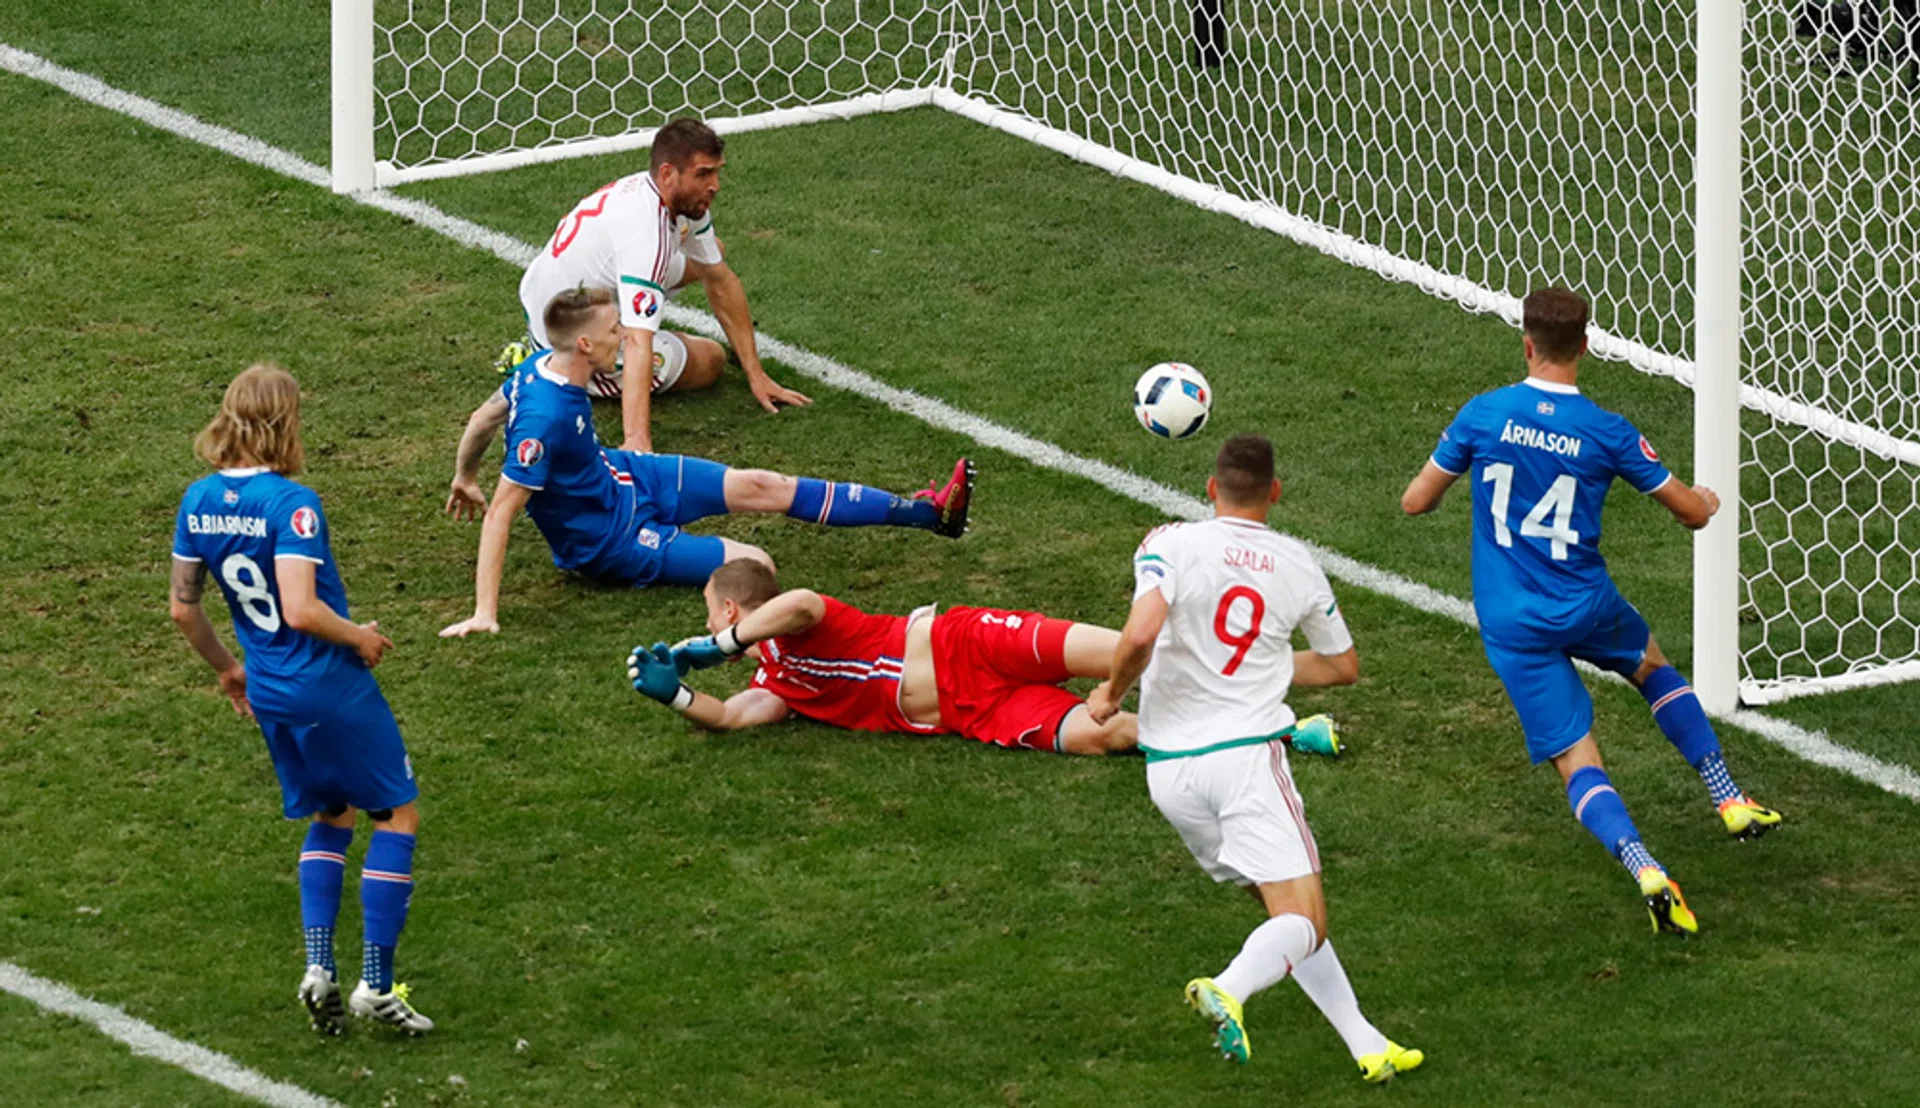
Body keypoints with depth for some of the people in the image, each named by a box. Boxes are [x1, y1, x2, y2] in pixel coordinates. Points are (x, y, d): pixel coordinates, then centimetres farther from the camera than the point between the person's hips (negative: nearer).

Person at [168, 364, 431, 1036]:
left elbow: (183, 608, 8)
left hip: (269, 696, 7)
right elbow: (301, 610, -28)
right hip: (331, 684, -7)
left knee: (331, 818, 23)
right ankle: (376, 983, 3)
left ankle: (318, 965, 6)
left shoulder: (199, 502, 1)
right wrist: (360, 637, -10)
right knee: (398, 813, 8)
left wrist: (226, 668, 23)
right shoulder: (291, 504, -21)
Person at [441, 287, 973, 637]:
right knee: (754, 566, -22)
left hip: (618, 476, 9)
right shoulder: (544, 419, -36)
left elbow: (481, 421, 7)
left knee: (762, 487, 8)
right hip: (609, 539, -9)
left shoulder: (540, 366, -11)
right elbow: (500, 514, -34)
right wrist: (484, 614, -34)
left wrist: (465, 478, 25)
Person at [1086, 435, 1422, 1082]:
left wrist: (1112, 693, -3)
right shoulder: (1295, 565, 7)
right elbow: (1343, 666, 21)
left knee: (1289, 913, 16)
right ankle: (1229, 989, -38)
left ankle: (1365, 1044, 12)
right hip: (1247, 755, -2)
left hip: (1169, 769, 2)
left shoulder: (1171, 546, -3)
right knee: (1303, 922, -7)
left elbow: (1140, 635, -22)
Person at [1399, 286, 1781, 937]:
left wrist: (1434, 489, 24)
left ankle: (1646, 873, -23)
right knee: (1654, 668, 33)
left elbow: (1415, 502, -1)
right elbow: (1693, 512, 1)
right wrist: (1707, 499, 26)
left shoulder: (1483, 415, -9)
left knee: (1578, 762, 0)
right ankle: (1730, 803, 33)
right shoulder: (1609, 433, -8)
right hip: (1587, 607, 1)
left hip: (1512, 626, -1)